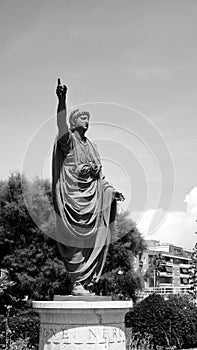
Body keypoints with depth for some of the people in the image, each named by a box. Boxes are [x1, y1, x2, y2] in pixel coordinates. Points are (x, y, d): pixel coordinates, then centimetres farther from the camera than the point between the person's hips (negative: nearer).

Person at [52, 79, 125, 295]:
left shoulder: (91, 146, 21)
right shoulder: (67, 140, 0)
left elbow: (99, 176, 23)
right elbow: (61, 125, -24)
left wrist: (111, 191, 10)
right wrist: (62, 101, -38)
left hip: (92, 200, 7)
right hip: (72, 199, -6)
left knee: (93, 242, 4)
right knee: (75, 242, -5)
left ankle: (85, 283, 11)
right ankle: (77, 283, 2)